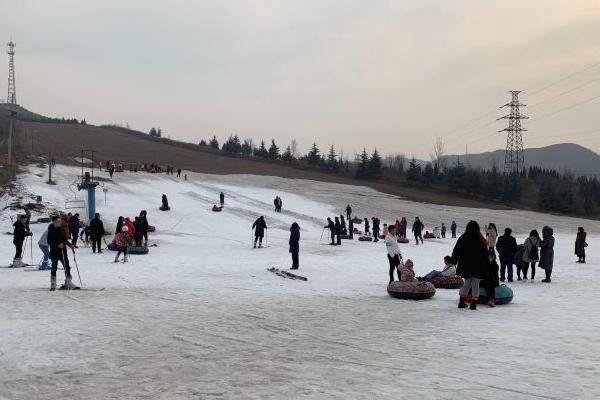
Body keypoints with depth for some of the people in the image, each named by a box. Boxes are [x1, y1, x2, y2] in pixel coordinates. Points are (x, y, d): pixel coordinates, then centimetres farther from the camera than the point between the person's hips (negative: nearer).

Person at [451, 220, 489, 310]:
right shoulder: (481, 240, -8)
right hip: (478, 267, -2)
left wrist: (453, 262, 18)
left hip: (465, 266, 2)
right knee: (475, 284, 5)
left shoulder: (462, 239, -3)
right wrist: (487, 265, 11)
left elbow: (456, 252, 5)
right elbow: (485, 255, 1)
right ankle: (473, 303, -1)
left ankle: (461, 302, 15)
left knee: (467, 283, 17)